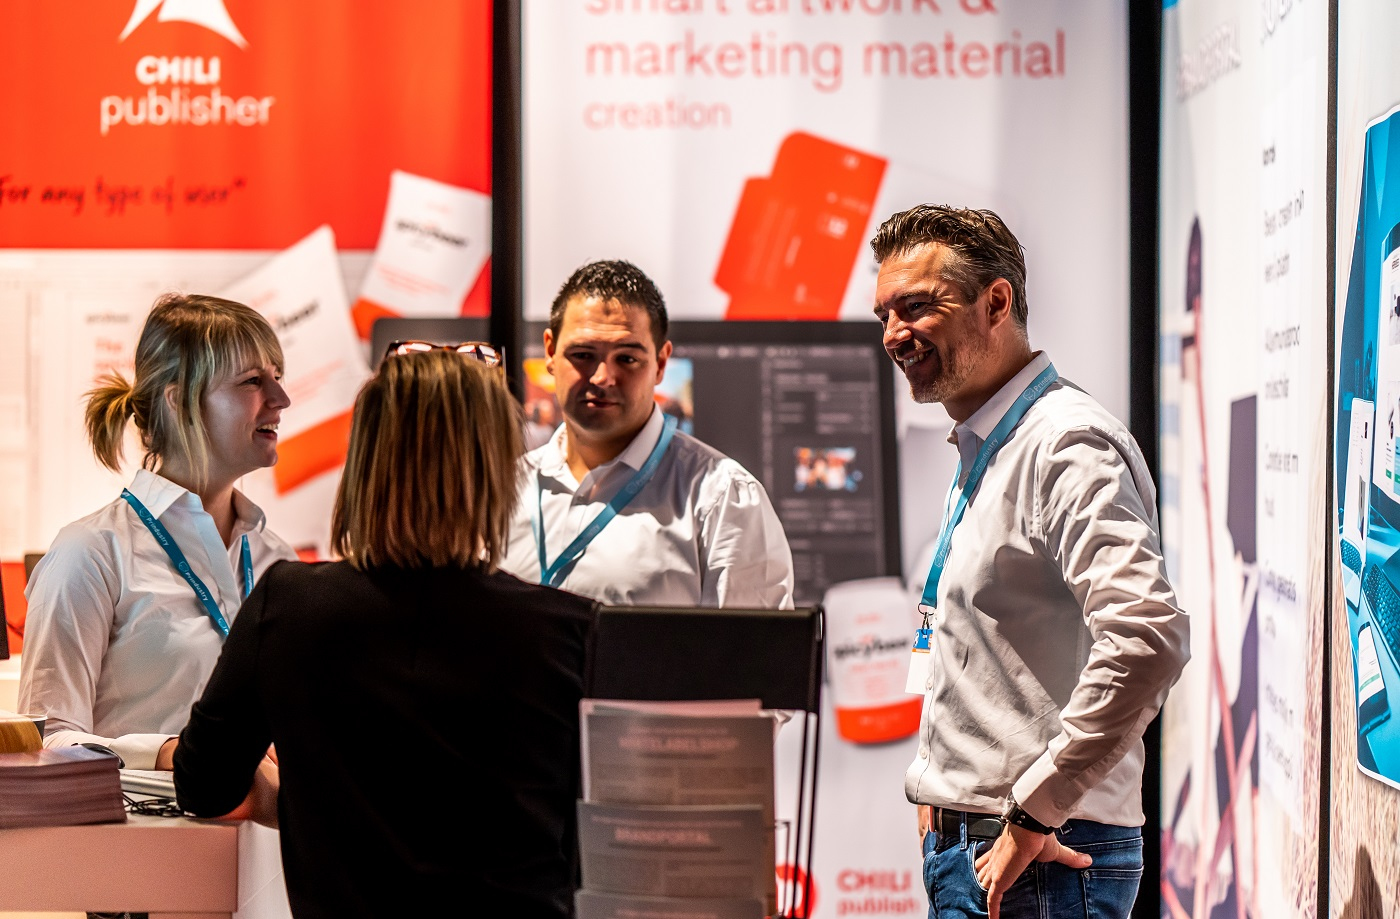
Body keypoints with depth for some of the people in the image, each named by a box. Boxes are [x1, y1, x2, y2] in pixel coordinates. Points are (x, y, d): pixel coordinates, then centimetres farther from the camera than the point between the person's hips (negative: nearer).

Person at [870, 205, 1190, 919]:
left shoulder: (1068, 444, -15)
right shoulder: (979, 456, 17)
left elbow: (1149, 639, -29)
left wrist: (1032, 814, -23)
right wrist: (934, 789, 15)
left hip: (1039, 860, -9)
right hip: (960, 846, 9)